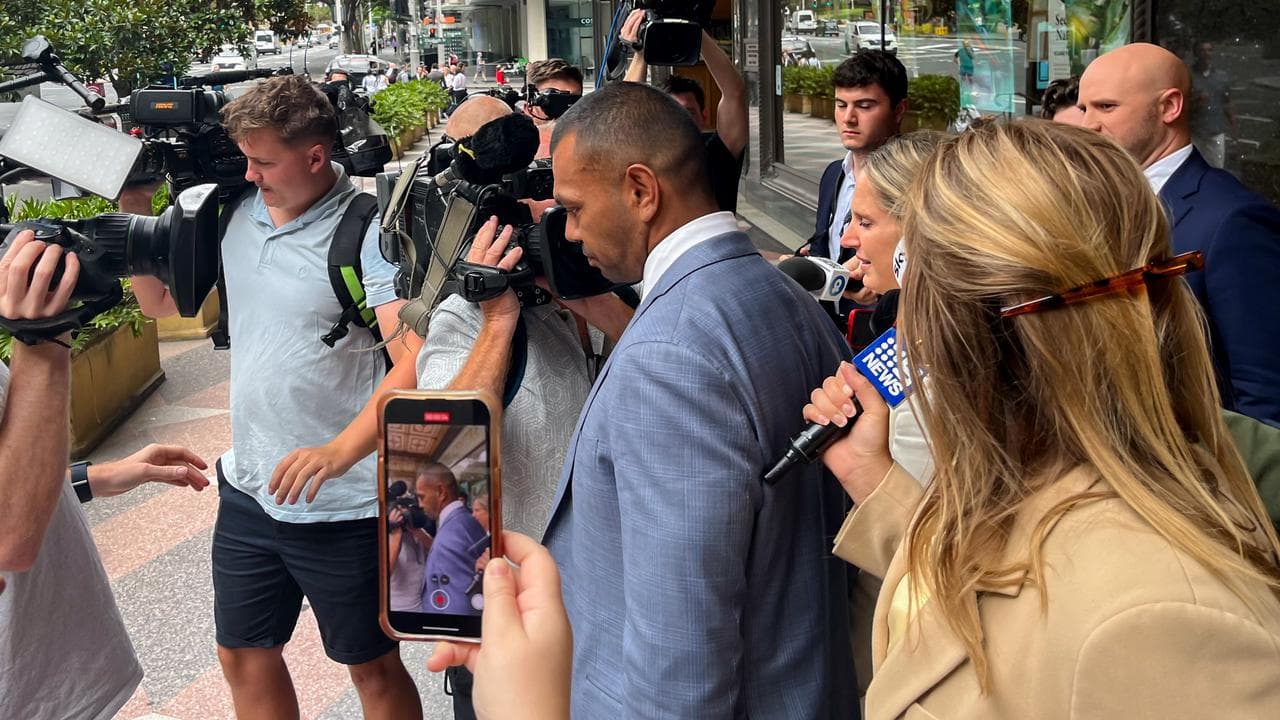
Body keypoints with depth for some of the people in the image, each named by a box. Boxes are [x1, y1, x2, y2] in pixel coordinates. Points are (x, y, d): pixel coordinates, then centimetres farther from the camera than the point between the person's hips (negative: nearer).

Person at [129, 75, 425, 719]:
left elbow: (415, 359, -26)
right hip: (247, 490, 7)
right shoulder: (236, 212, 3)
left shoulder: (368, 231, -16)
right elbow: (159, 301, 14)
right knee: (243, 655, 21)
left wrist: (340, 451, -37)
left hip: (341, 505, -6)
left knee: (372, 668, 11)